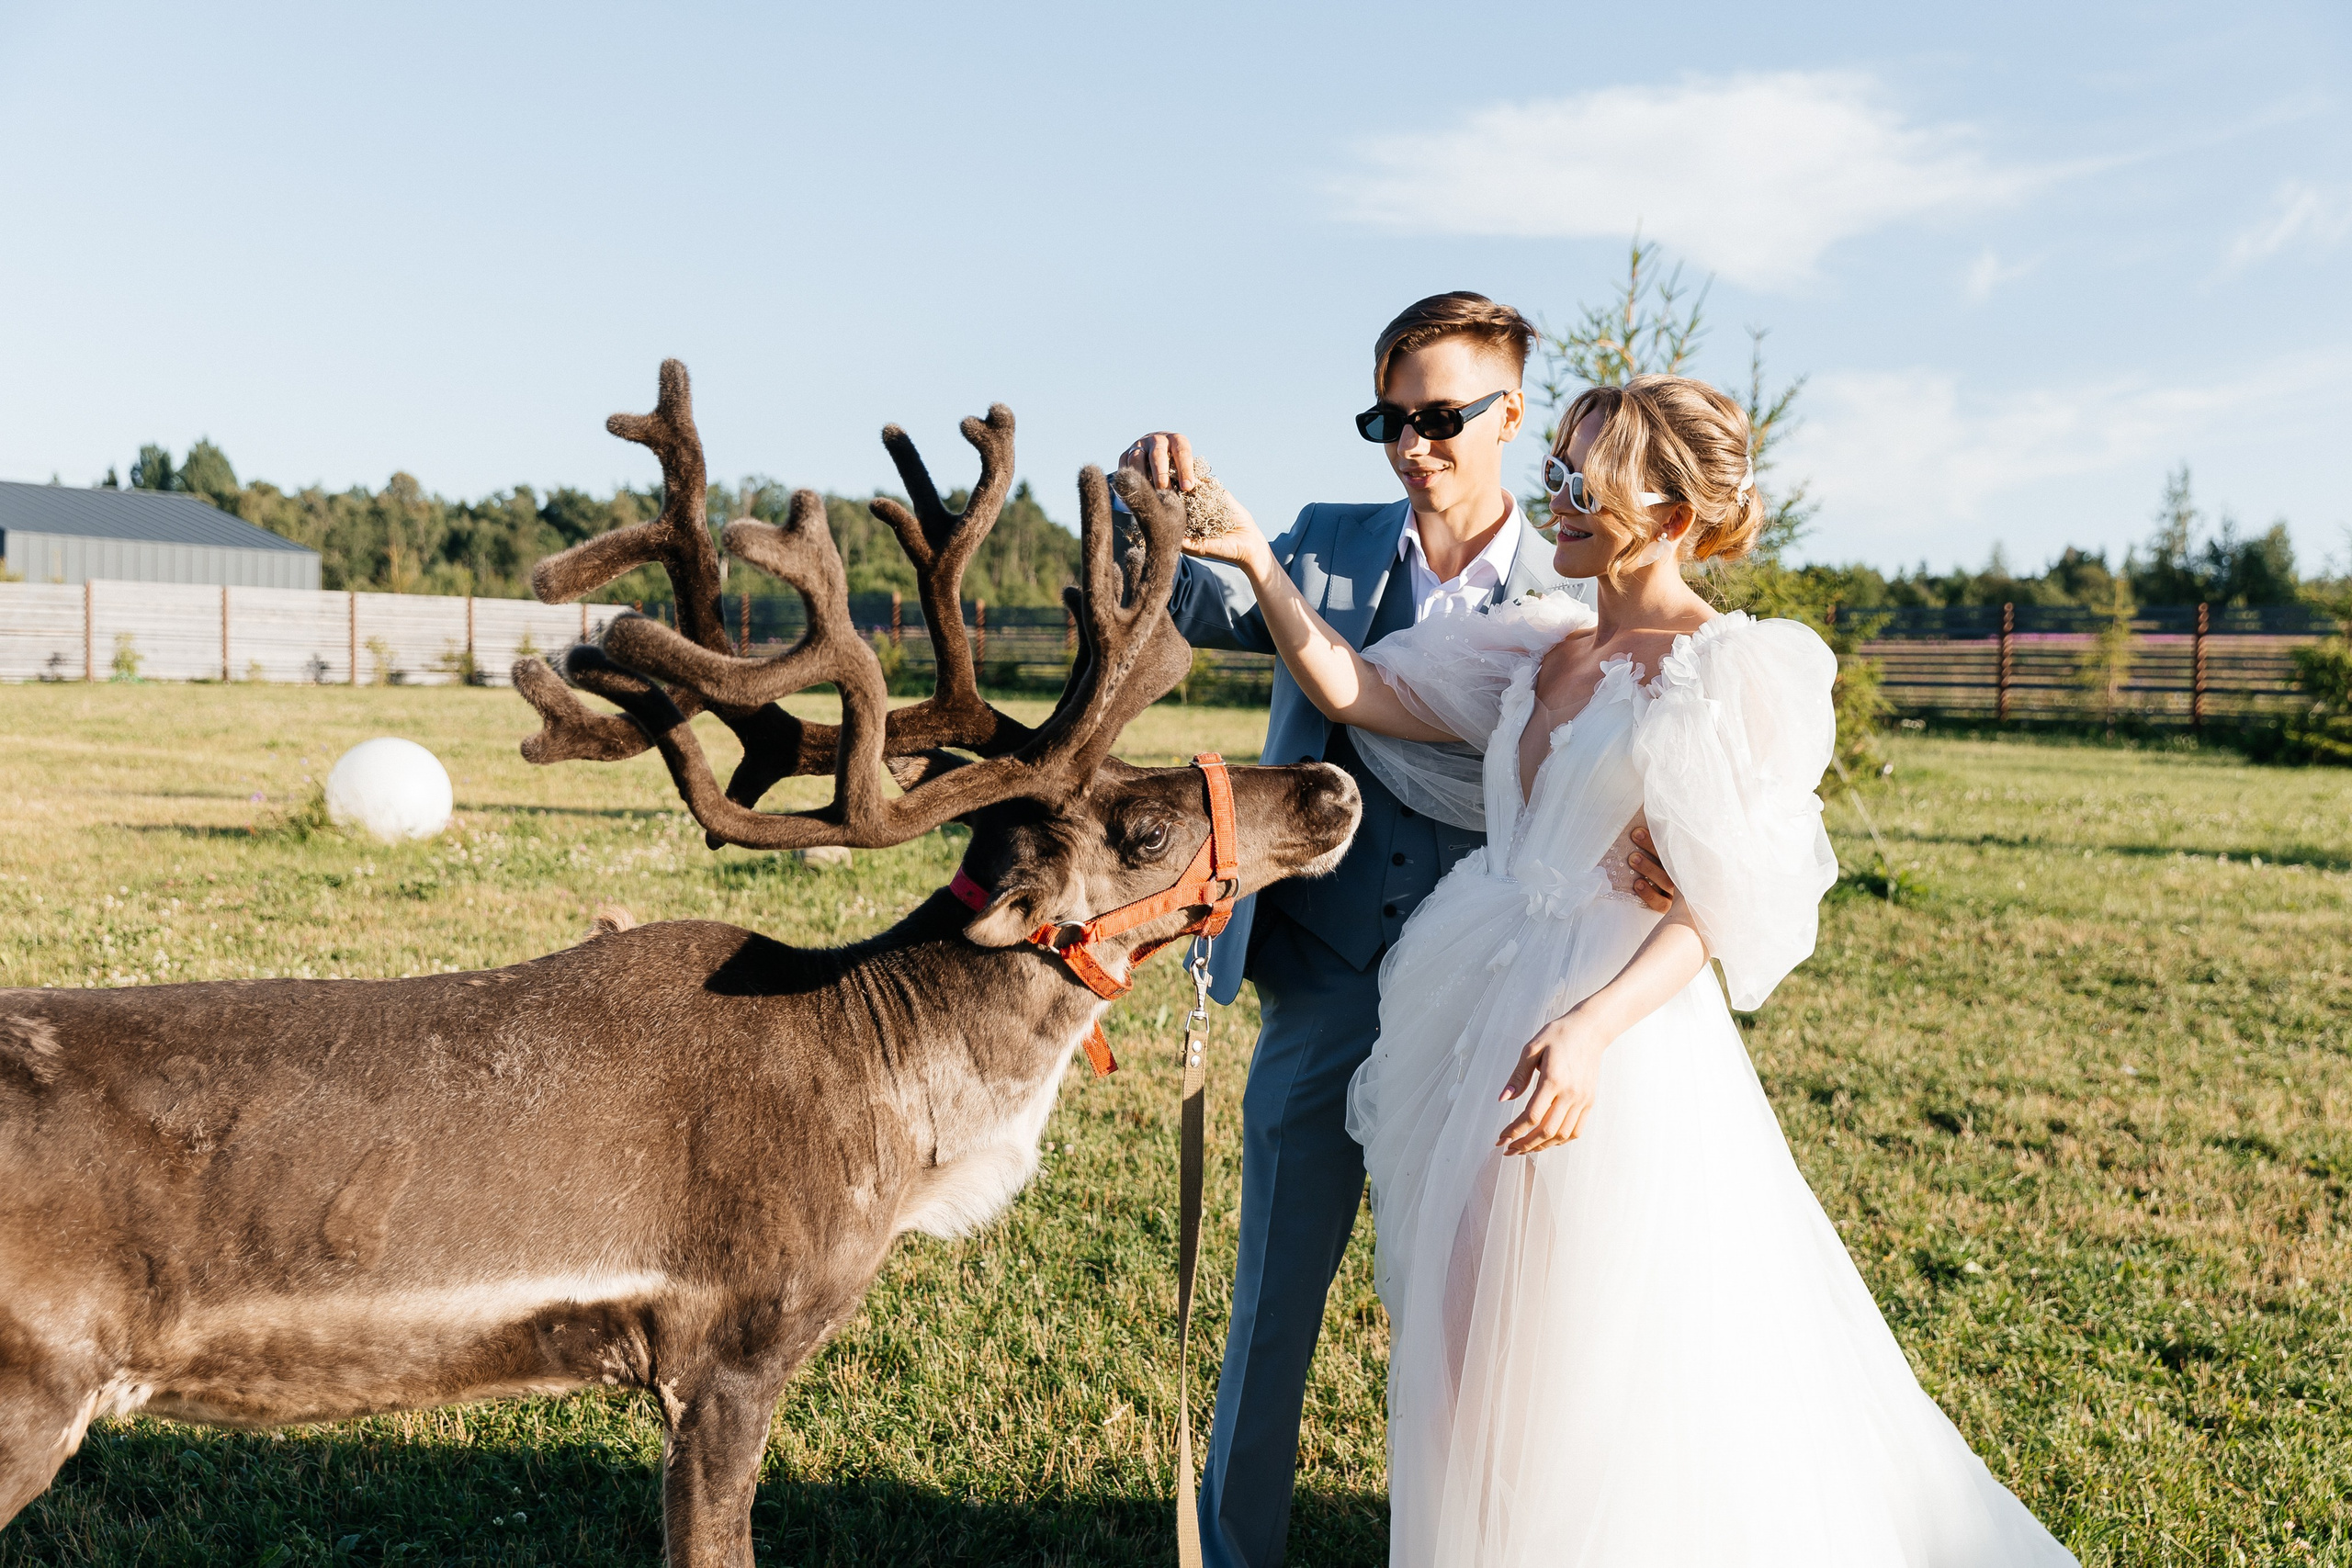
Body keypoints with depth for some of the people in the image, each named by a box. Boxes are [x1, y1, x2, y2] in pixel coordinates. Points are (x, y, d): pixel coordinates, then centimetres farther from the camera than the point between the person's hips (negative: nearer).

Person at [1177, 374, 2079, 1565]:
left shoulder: (1727, 672, -9)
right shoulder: (1546, 650, 11)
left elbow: (1717, 905, -15)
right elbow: (1350, 690, 10)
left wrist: (1593, 1027, -28)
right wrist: (1257, 563, 1)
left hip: (1619, 1031, -7)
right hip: (1488, 1012, 7)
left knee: (1599, 1358, 3)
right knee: (1485, 1340, 17)